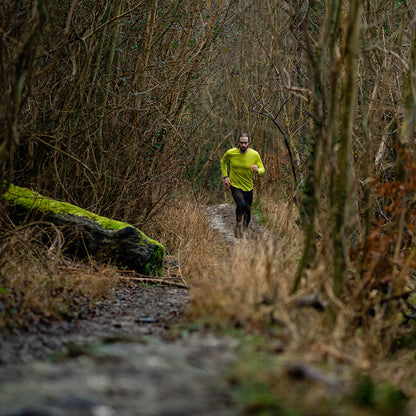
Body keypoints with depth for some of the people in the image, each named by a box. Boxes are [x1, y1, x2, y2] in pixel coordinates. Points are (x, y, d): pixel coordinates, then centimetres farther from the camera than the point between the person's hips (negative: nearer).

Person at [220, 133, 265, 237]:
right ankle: (238, 226, -6)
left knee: (247, 214, 11)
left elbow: (262, 170, -3)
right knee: (241, 205, -29)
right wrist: (225, 176, 1)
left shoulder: (255, 155, -11)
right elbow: (223, 162, 11)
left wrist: (257, 170, -27)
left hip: (248, 187, 2)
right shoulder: (230, 153, -11)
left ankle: (244, 229, 38)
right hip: (235, 185, -2)